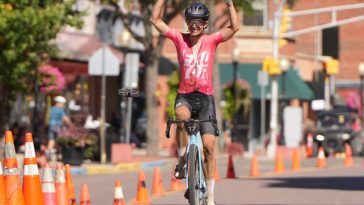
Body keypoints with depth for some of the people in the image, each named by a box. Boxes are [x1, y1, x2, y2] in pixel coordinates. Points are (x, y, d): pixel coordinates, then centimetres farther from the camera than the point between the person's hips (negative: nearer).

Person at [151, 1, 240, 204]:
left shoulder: (211, 40, 0)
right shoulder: (179, 39, 1)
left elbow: (235, 27, -11)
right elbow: (156, 20, -2)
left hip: (205, 97, 0)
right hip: (184, 96, 0)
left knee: (209, 145, -6)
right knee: (182, 116, -37)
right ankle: (182, 160, -18)